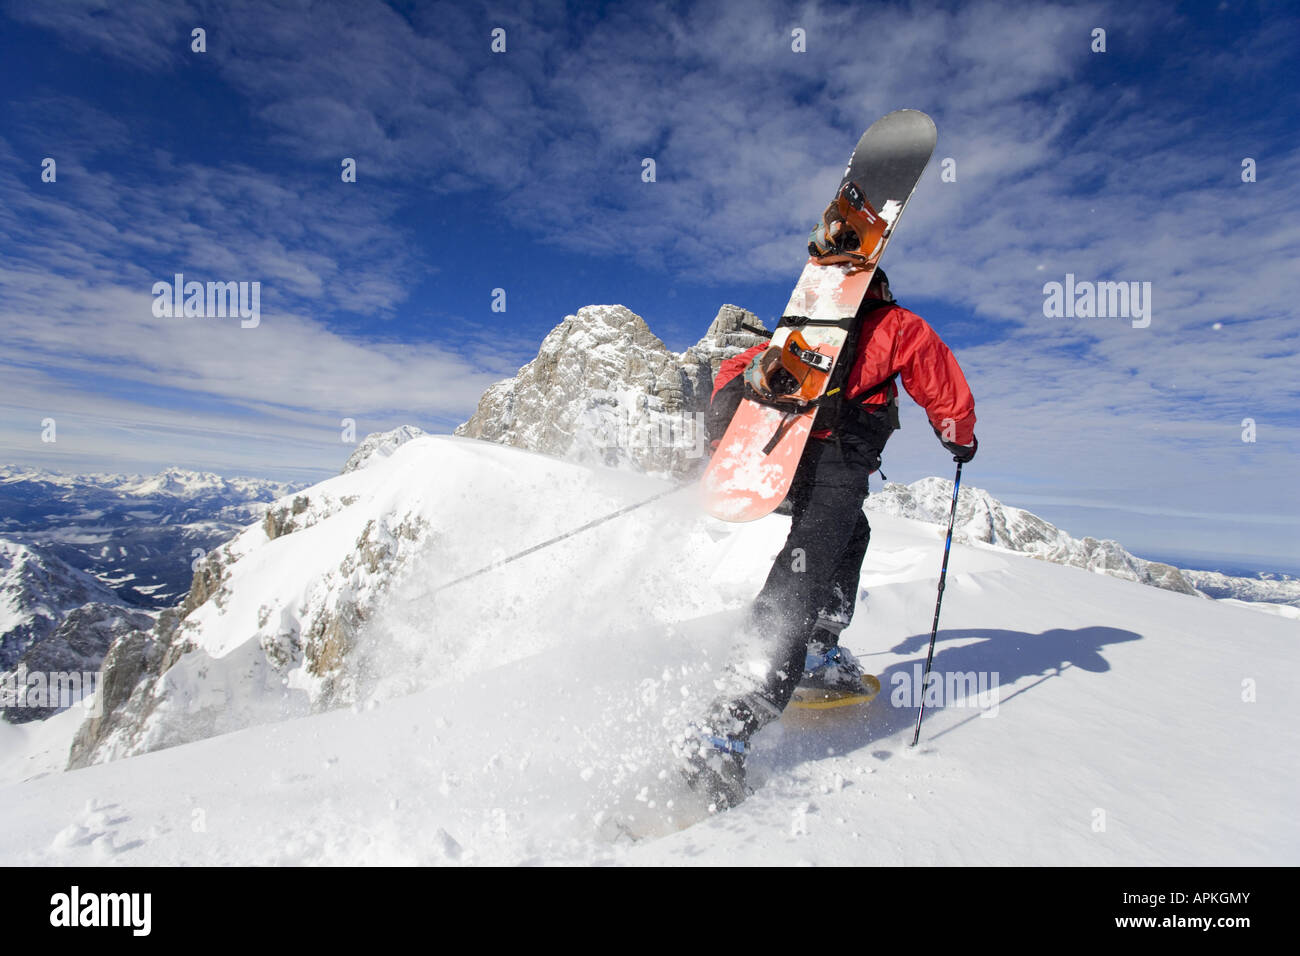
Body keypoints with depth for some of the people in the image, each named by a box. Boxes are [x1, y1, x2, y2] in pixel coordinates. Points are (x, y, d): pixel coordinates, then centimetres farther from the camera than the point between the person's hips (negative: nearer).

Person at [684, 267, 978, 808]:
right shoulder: (898, 326, 21)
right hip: (836, 460, -6)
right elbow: (948, 398, 22)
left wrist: (723, 427, 25)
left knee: (852, 534, 30)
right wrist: (962, 443, 39)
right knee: (799, 587, -16)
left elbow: (740, 368, 27)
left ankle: (819, 653, 24)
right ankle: (724, 735, -27)